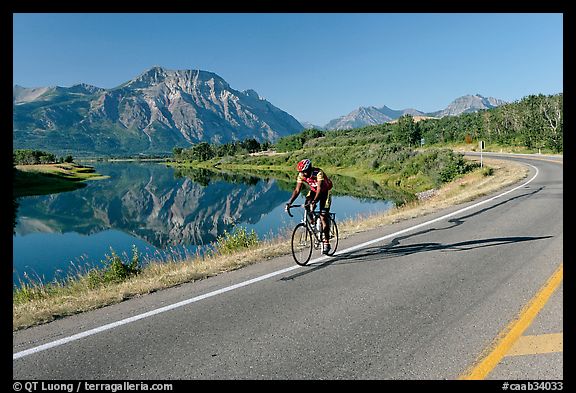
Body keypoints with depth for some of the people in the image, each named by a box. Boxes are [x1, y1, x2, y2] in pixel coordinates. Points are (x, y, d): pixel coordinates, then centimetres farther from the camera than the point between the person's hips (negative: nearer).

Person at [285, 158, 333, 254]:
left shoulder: (318, 173, -35)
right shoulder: (301, 175, -19)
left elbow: (319, 189, -44)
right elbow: (297, 190, -20)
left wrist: (314, 201, -58)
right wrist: (289, 202, -33)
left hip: (325, 191, -5)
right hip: (313, 190, 5)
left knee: (323, 217, -13)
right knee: (307, 205, -28)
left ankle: (326, 242, -7)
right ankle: (312, 223, -3)